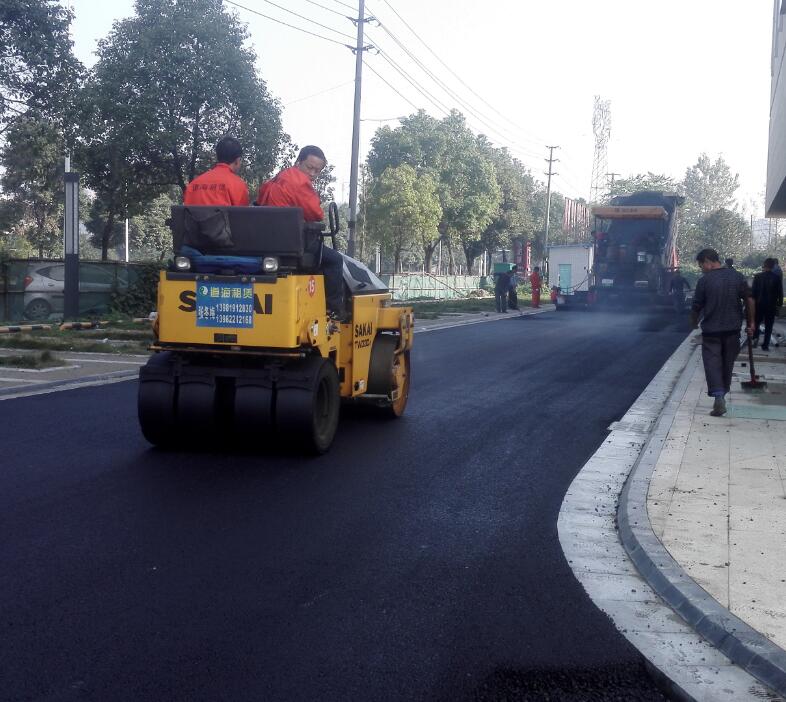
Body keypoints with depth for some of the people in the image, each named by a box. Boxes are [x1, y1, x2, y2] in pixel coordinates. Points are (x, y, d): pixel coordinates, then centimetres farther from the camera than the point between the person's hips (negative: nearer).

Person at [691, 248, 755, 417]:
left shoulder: (704, 280, -11)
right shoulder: (737, 276, 0)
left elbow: (696, 308, -5)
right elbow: (749, 301, -1)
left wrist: (694, 323, 15)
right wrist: (750, 323, 8)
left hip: (711, 330, -4)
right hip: (733, 329, 4)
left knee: (712, 362, -1)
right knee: (727, 363, 18)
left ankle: (718, 396, -17)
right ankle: (723, 393, 31)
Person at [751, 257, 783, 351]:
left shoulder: (757, 277, -8)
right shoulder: (777, 278, -6)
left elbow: (754, 291, -6)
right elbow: (780, 293, -1)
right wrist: (780, 304, 9)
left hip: (759, 304, 0)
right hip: (771, 305, 0)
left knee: (757, 322, 17)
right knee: (768, 326, 7)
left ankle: (755, 337, -6)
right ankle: (765, 345, 6)